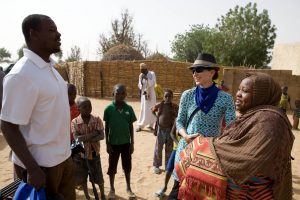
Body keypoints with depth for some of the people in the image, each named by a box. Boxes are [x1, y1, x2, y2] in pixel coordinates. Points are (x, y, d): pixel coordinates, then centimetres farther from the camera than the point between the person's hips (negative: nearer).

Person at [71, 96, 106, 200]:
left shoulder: (97, 120, -10)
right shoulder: (75, 122, -12)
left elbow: (102, 136, -18)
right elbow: (77, 139, -21)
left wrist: (84, 138, -27)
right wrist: (93, 133, -24)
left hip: (94, 153, 0)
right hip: (80, 154, 0)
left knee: (98, 177, 13)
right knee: (82, 178, 17)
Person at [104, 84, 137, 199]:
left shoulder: (129, 109, -8)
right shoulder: (108, 109, -12)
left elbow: (131, 127, 0)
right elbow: (106, 127, -4)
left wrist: (132, 143, 1)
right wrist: (107, 144, -3)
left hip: (126, 143, 1)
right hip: (113, 143, -1)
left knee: (127, 166, 16)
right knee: (112, 167, 14)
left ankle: (129, 188, 35)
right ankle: (112, 189, 35)